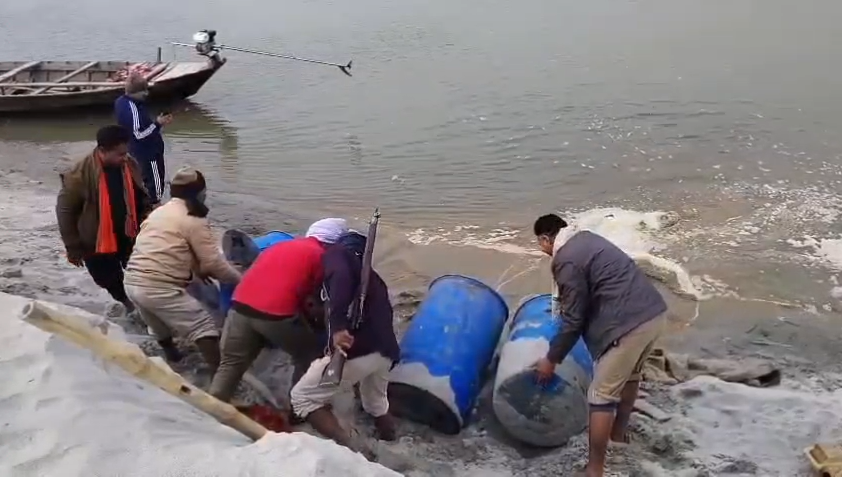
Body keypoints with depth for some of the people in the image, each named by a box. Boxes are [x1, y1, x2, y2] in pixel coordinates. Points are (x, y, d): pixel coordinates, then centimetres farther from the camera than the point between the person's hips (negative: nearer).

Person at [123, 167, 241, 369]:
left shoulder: (159, 212, 18)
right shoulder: (193, 219, -6)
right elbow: (214, 262, -5)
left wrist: (198, 269, 20)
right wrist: (240, 279, 9)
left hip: (133, 282, 8)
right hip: (159, 288, -8)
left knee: (161, 323, 30)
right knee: (203, 326, -3)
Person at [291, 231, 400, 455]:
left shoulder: (336, 253, 8)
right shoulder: (371, 276, 31)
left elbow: (341, 277, -15)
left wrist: (338, 326, -27)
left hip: (358, 348, -8)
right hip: (386, 351, 8)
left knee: (302, 397, 4)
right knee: (376, 402, 33)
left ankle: (350, 451, -10)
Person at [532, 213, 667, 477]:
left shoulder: (566, 261, -11)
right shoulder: (586, 238, 16)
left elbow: (574, 321, -9)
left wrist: (551, 360, 3)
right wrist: (562, 302, 49)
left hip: (630, 323, -10)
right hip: (654, 311, 10)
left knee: (601, 395, -1)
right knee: (629, 373, 30)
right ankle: (619, 432, 50)